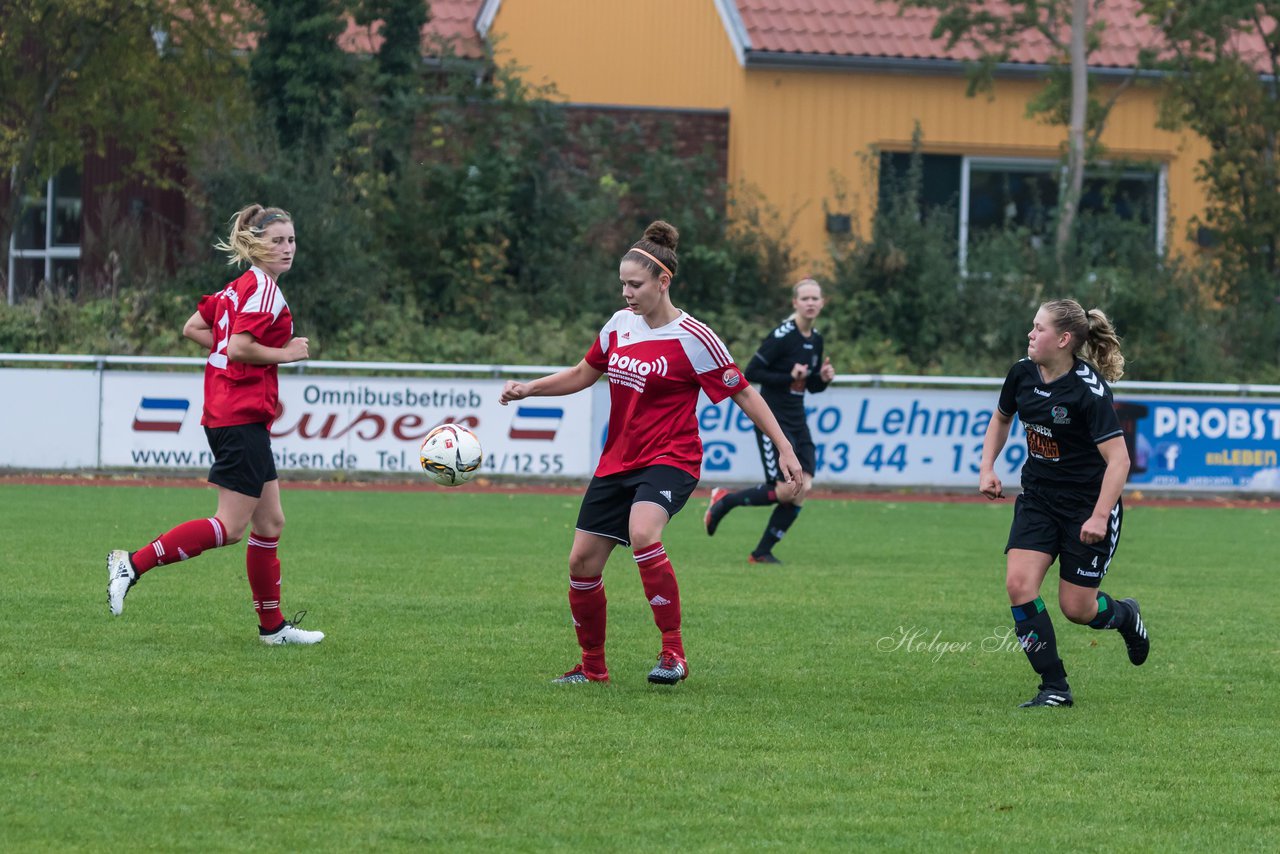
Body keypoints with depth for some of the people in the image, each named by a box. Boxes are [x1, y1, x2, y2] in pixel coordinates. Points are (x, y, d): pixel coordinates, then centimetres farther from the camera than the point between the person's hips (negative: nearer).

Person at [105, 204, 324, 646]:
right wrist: (284, 353, -9)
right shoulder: (264, 290, -12)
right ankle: (133, 564, -11)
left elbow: (193, 329, 18)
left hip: (224, 413, 11)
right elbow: (239, 347, -22)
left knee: (270, 522, 13)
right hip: (242, 415, -11)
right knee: (231, 527, -10)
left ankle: (273, 625, 18)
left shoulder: (241, 287, 16)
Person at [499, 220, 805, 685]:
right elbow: (583, 374, 22)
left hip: (670, 459, -7)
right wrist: (528, 389, 9)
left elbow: (744, 394, -7)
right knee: (582, 562, 2)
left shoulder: (693, 338, -12)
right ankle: (592, 665, 22)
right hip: (617, 459, 7)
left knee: (642, 534, -34)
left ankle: (674, 652, -24)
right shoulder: (620, 324, 6)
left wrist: (785, 449, -11)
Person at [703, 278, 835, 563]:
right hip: (772, 419, -8)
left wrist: (823, 378, -3)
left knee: (802, 489, -4)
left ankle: (762, 552, 7)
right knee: (786, 491, -13)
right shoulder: (782, 336, -14)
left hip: (797, 422, 8)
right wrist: (789, 377, -24)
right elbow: (751, 372, -16)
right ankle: (724, 500, 10)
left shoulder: (816, 340, 10)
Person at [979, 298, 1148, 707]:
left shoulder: (1089, 389, -23)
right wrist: (987, 468, 6)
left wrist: (1099, 517, -32)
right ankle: (1054, 688, -5)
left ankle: (1124, 615, 38)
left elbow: (1118, 459, -25)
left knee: (1077, 608, 0)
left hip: (1088, 505, -6)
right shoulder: (1023, 373, -4)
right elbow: (1001, 418, 18)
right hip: (1038, 497, 6)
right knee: (1019, 583, -14)